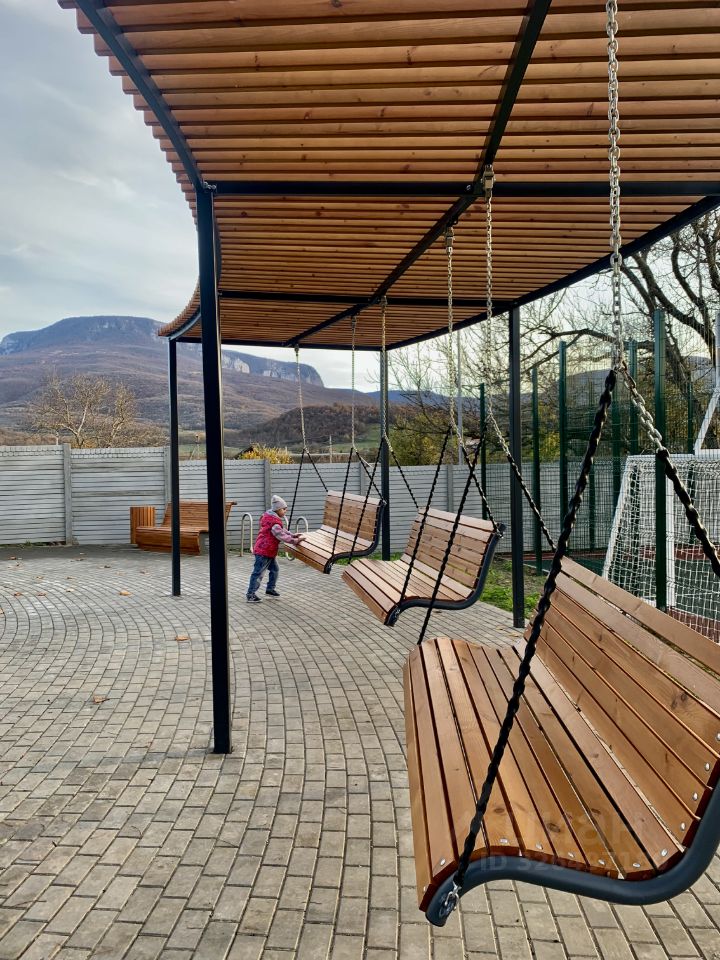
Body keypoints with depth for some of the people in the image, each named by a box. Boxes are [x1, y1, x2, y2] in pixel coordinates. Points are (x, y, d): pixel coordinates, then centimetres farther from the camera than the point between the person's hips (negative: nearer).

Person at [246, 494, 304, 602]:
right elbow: (282, 536, -25)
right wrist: (295, 541, -21)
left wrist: (293, 535, 6)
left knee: (275, 570, 18)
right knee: (258, 573, -5)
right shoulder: (274, 523, -22)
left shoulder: (272, 518, 11)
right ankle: (251, 595, -1)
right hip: (263, 551, -11)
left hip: (269, 551, 11)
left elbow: (282, 531, 17)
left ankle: (270, 589, 30)